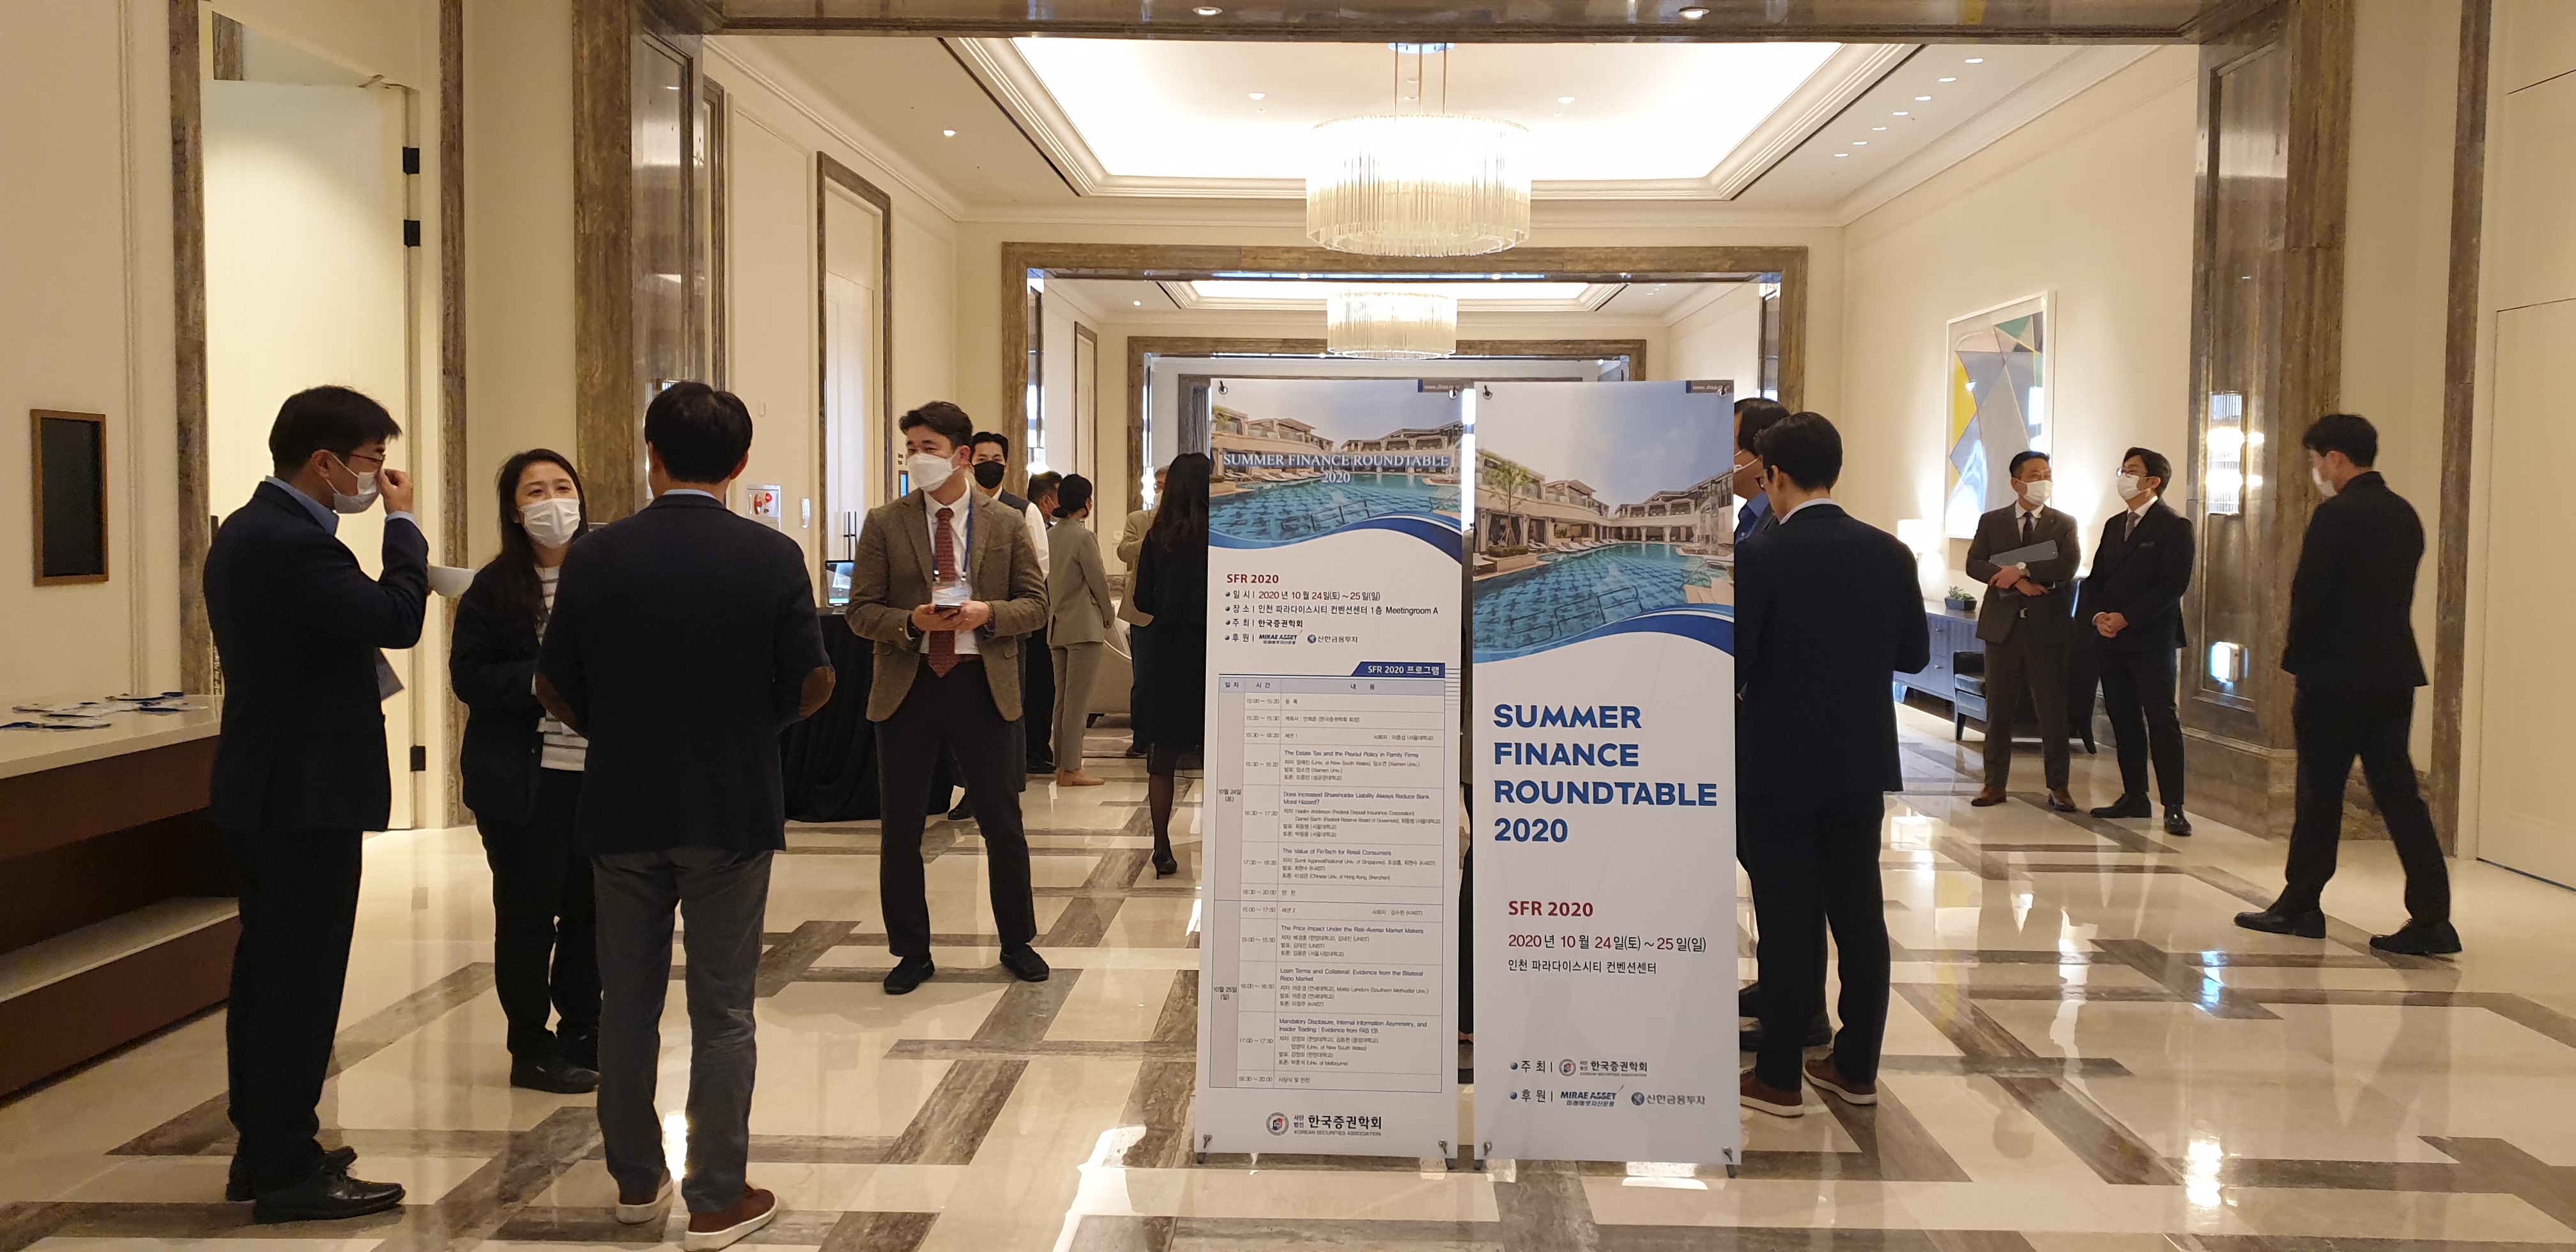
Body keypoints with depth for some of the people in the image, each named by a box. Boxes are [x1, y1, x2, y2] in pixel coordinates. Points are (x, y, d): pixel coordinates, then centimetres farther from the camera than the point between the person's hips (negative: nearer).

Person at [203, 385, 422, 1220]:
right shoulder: (292, 543, -21)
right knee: (302, 979, -3)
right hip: (307, 794, -11)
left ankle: (263, 1150, 27)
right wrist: (403, 521, -14)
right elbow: (397, 619, -26)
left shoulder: (247, 531, 12)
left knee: (269, 971, 16)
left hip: (264, 787, 11)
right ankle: (288, 1176, 5)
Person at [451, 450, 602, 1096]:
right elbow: (469, 677, -6)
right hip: (524, 780, -3)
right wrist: (540, 681, -19)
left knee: (590, 909, 11)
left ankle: (584, 1035, 28)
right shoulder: (493, 588, -2)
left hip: (598, 773, 3)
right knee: (528, 913, 5)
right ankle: (531, 1050, 18)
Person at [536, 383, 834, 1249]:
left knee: (628, 1001, 15)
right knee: (722, 1011, 6)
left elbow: (555, 688, 0)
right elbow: (811, 685, -7)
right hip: (731, 810, -2)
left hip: (622, 809, 2)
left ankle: (636, 1182, 27)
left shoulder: (595, 556, -4)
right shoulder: (771, 557, -9)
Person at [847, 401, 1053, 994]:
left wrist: (988, 613, -14)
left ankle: (1018, 943, 24)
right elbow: (861, 611, 1)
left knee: (1003, 826, 7)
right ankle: (912, 954, 22)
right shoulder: (884, 523, 2)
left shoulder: (1007, 523, 4)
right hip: (908, 687, 0)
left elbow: (1036, 605, 5)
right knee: (900, 831, 7)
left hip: (983, 685, 0)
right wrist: (911, 622, -17)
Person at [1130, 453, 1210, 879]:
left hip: (1169, 653, 1)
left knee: (1163, 759, 8)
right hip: (1212, 653, -1)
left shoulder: (1158, 537, -2)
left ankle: (1162, 850, 8)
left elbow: (1143, 599, -1)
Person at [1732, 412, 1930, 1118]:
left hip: (1778, 767, -4)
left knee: (1789, 922, 2)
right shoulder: (1888, 553, 0)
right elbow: (1914, 654, 7)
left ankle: (1778, 1078, 10)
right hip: (1861, 763, 5)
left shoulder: (1759, 556, -15)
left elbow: (1727, 666, -16)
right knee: (1859, 914, 12)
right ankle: (1857, 1067, 22)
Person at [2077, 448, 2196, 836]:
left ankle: (2173, 806, -6)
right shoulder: (2114, 525, 17)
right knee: (2123, 720, 9)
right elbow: (2096, 578, 15)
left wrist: (2125, 618, -18)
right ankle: (2134, 797, 17)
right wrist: (2097, 615, -5)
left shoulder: (2174, 527, -6)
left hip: (2150, 639, -7)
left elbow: (2174, 585, -14)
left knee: (2161, 720, -7)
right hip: (2109, 639, 7)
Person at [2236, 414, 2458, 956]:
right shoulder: (2405, 515, 11)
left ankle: (2300, 906, 16)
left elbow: (2309, 597, -15)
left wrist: (2297, 664, -1)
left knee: (2319, 795, 4)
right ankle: (2430, 918, 3)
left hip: (2338, 677, -7)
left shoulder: (2335, 516, -15)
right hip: (2395, 676, 7)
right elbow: (2396, 593, 15)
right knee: (2398, 794, 6)